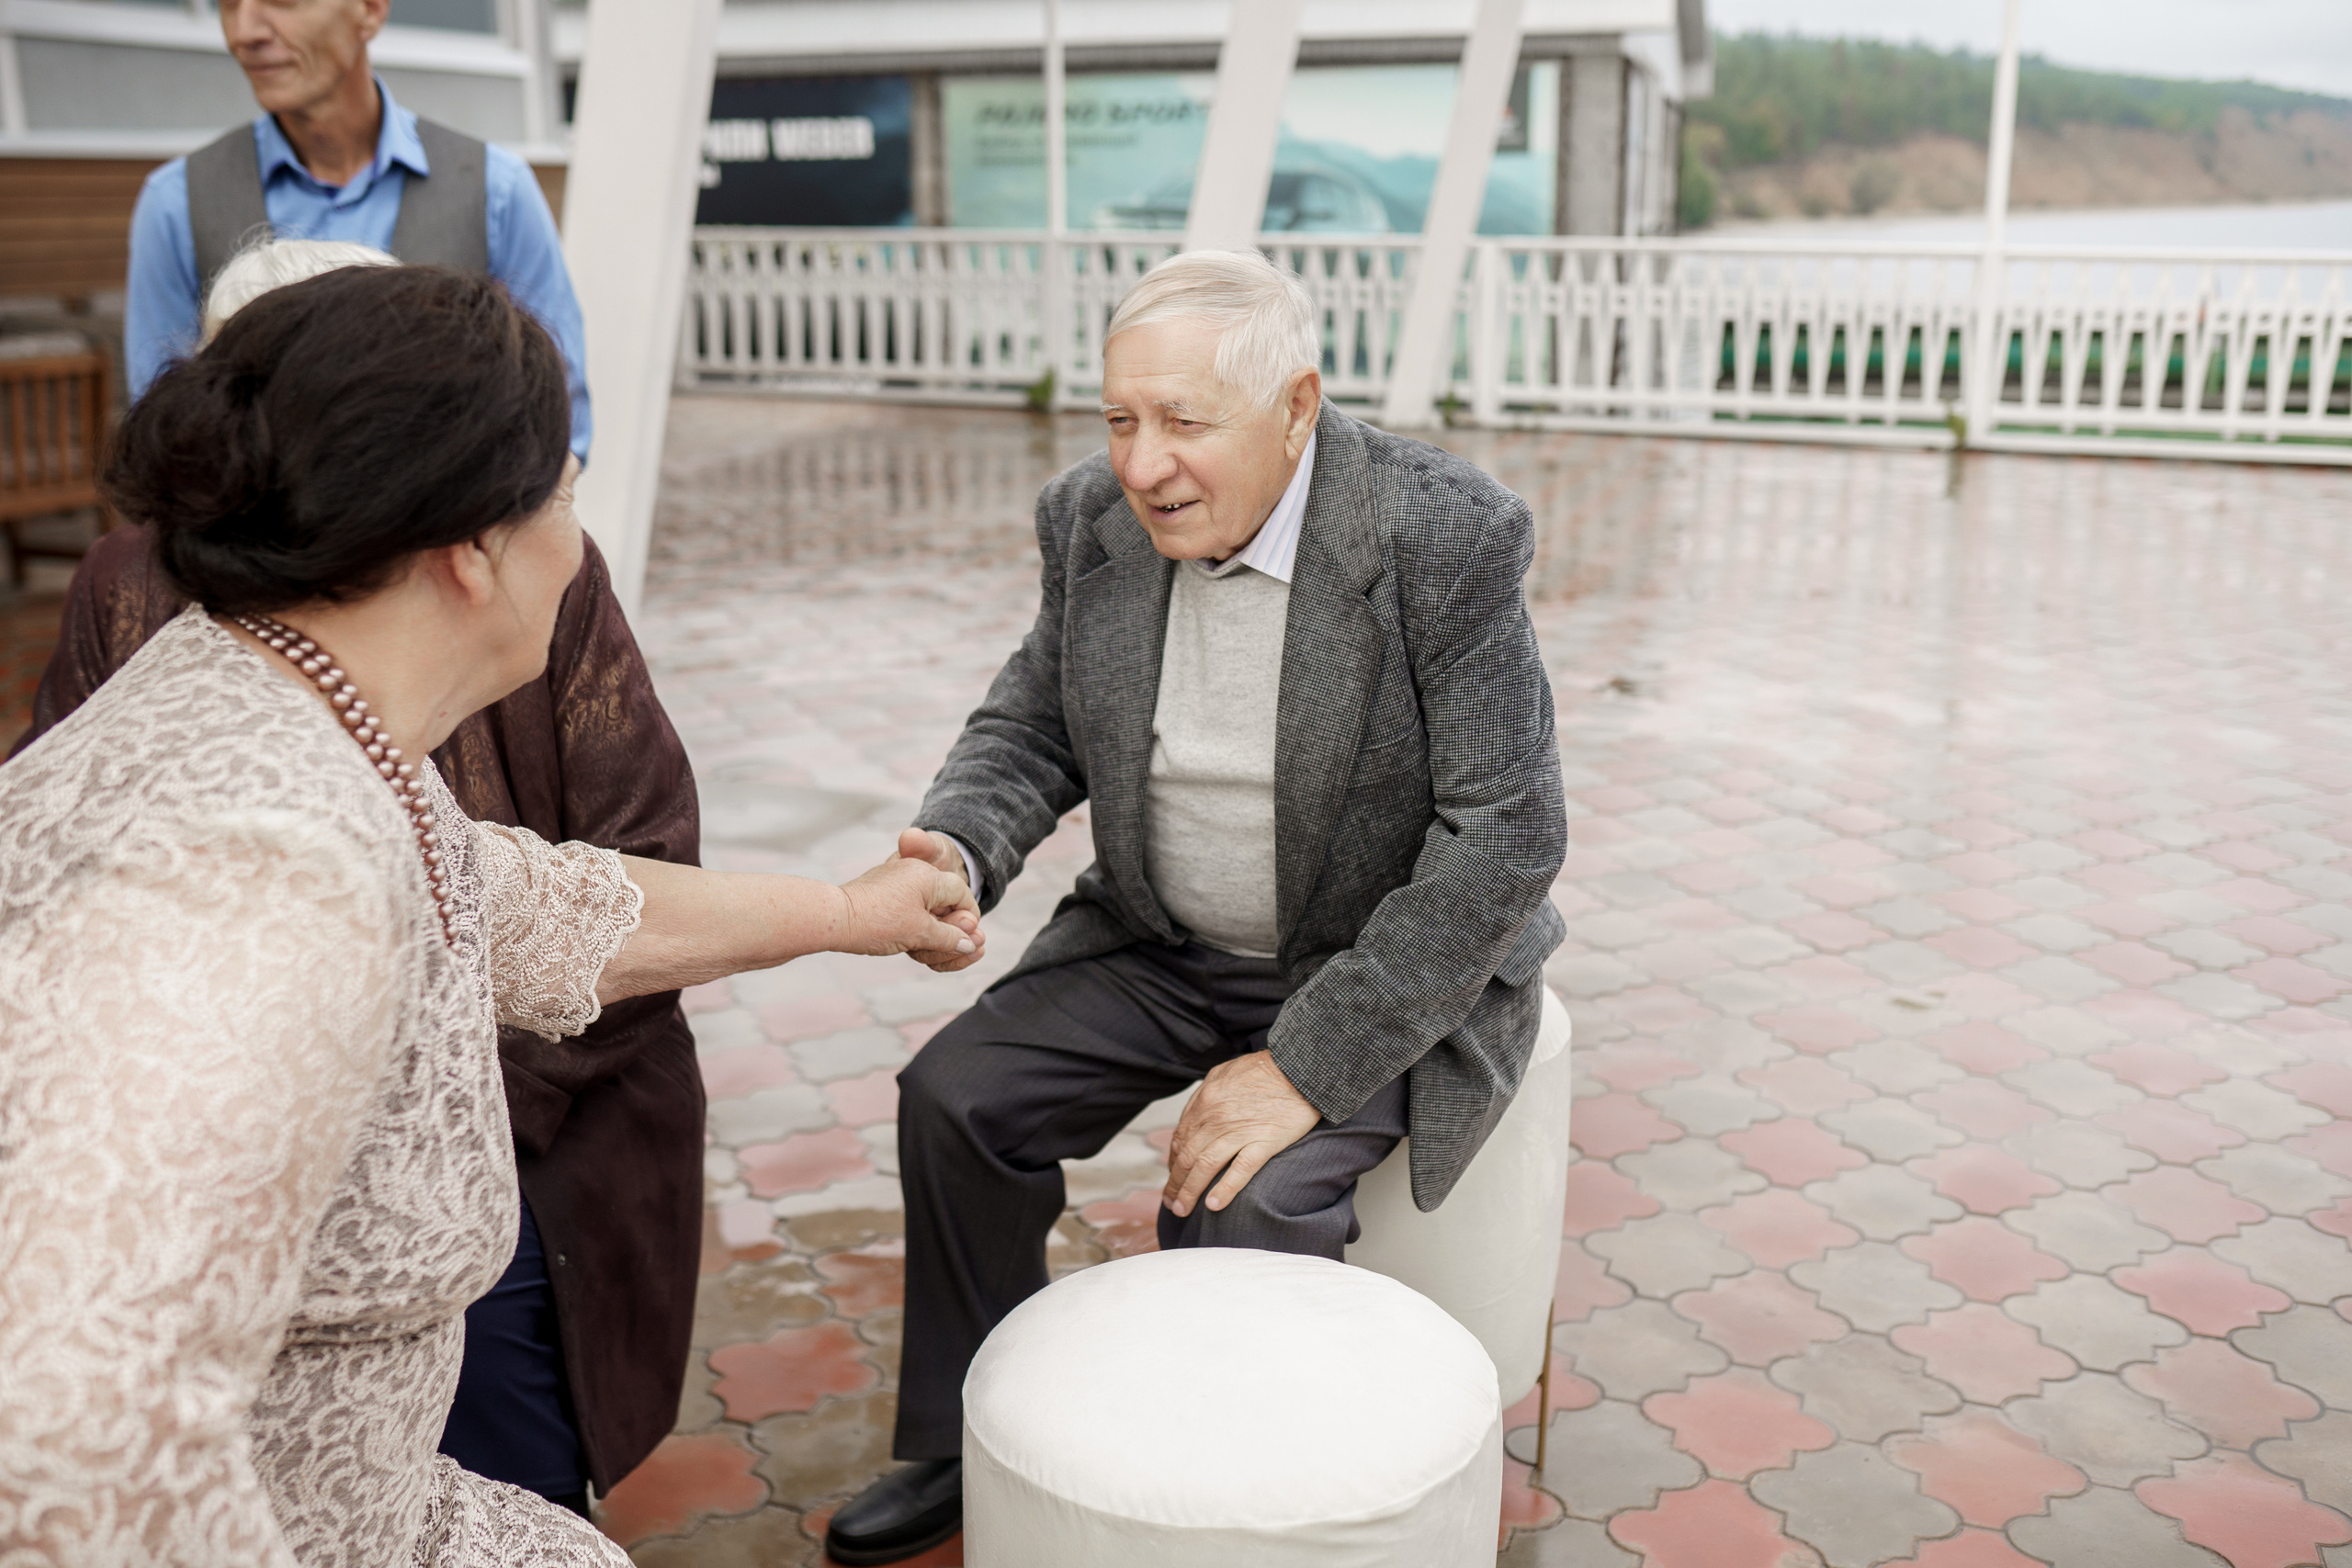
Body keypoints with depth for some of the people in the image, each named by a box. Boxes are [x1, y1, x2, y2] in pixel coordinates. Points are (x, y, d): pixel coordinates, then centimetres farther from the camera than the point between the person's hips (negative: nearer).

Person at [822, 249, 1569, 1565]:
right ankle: (976, 1445, 15)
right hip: (1164, 946, 6)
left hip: (1386, 968, -5)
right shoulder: (1096, 520, -6)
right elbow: (1033, 727, 6)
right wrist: (955, 848, -20)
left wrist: (1306, 1065, -26)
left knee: (1255, 1200, -26)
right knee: (957, 1097, -7)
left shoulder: (1446, 541, -23)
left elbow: (1507, 840, -23)